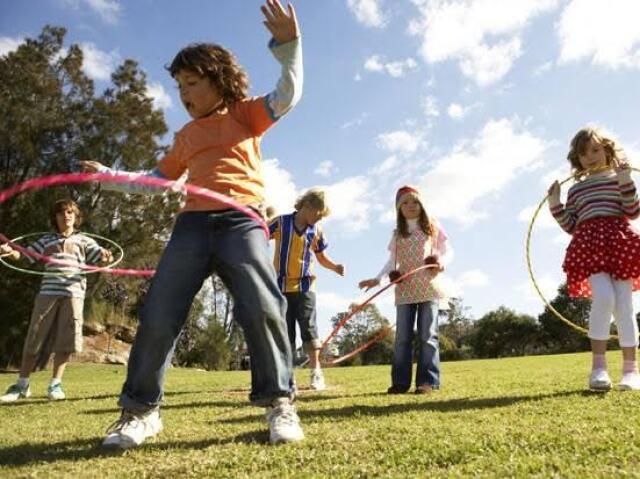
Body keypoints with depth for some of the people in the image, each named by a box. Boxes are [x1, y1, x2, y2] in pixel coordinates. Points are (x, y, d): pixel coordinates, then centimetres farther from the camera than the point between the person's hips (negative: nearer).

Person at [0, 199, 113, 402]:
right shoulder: (46, 240, 17)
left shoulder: (83, 240, 13)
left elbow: (100, 257, 3)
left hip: (73, 293, -1)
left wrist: (106, 255, -22)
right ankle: (21, 385, 16)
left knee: (64, 341, -1)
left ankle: (55, 384, 11)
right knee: (33, 339, 4)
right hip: (48, 292, 1)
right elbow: (24, 255, 13)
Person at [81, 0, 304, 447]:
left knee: (262, 307, -22)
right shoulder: (187, 135, 26)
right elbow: (156, 179, 33)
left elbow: (287, 96, -1)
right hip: (193, 223, 4)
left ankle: (279, 402, -5)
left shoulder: (245, 114, 14)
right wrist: (107, 175, 30)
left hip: (242, 220, -4)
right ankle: (140, 409, 12)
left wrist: (288, 44, -14)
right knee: (158, 316, -4)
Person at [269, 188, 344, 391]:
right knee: (285, 331, 5)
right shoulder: (281, 222, -3)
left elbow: (321, 257, 14)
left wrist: (335, 267, -5)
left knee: (309, 327, -6)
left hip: (304, 286, 1)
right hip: (281, 286, 0)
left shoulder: (316, 230, 4)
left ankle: (316, 372, 3)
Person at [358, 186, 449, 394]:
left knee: (427, 335, -3)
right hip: (404, 290, 2)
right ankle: (400, 382, 7)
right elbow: (392, 261, 11)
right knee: (402, 337, 2)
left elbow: (446, 252, 7)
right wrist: (377, 278, -2)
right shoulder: (397, 234, 13)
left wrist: (441, 262, -16)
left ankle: (427, 380, 0)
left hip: (428, 288, -2)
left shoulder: (432, 226, 8)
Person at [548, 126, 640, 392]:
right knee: (603, 296, -22)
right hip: (589, 245, 0)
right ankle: (598, 366, -18)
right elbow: (571, 226, 15)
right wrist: (555, 205, 4)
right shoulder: (576, 189, 21)